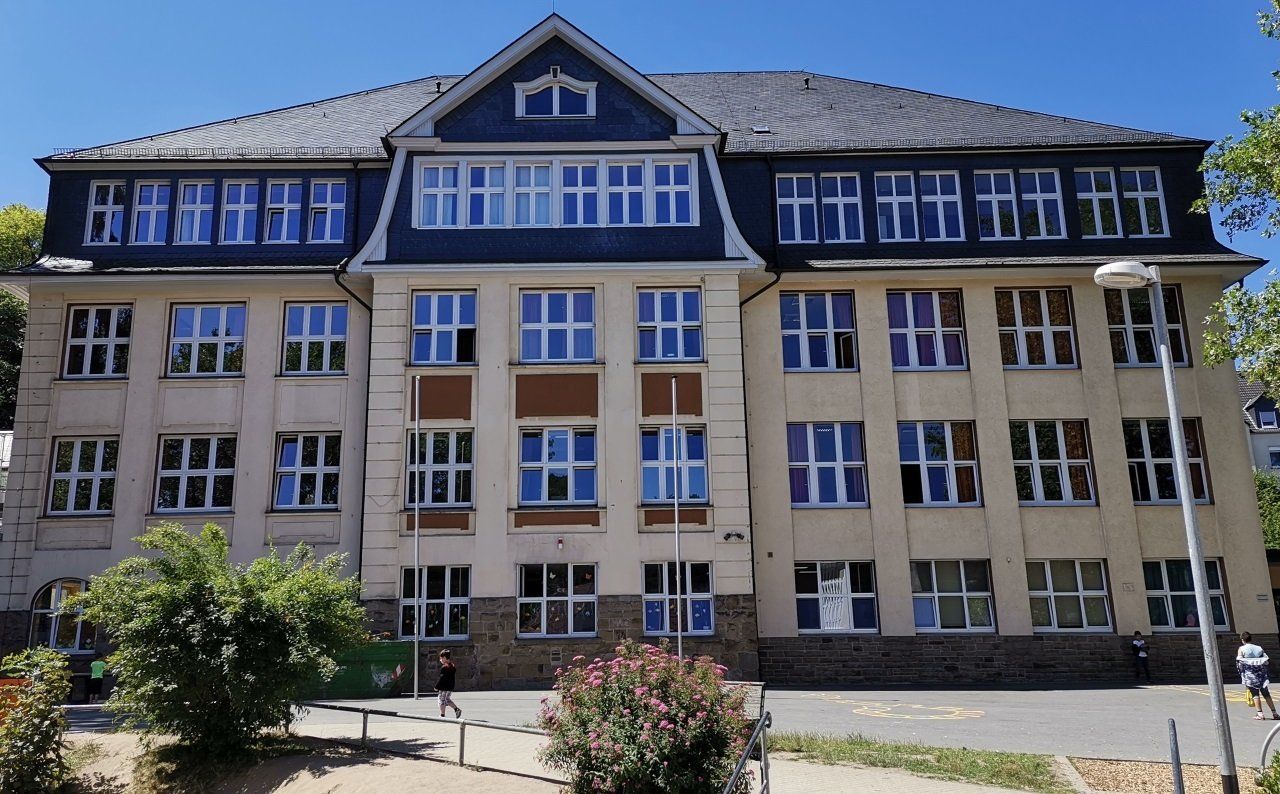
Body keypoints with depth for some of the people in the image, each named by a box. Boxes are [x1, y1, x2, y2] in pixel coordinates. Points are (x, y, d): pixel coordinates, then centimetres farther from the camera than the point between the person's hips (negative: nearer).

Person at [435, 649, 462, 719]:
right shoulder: (453, 666, 9)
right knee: (447, 699, 20)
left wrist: (437, 686, -11)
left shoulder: (444, 667, -18)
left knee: (442, 700, 3)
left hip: (444, 687, -8)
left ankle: (442, 715, 7)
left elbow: (441, 678, -19)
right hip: (451, 687, 8)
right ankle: (456, 709, 10)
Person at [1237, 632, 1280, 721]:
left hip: (1250, 675, -3)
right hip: (1261, 674, 3)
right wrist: (1267, 674, 10)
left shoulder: (1242, 649, -3)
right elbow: (1267, 661, 4)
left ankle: (1260, 714, -5)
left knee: (1255, 694, 0)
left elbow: (1239, 663, -8)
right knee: (1266, 694, 11)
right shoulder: (1259, 648, 7)